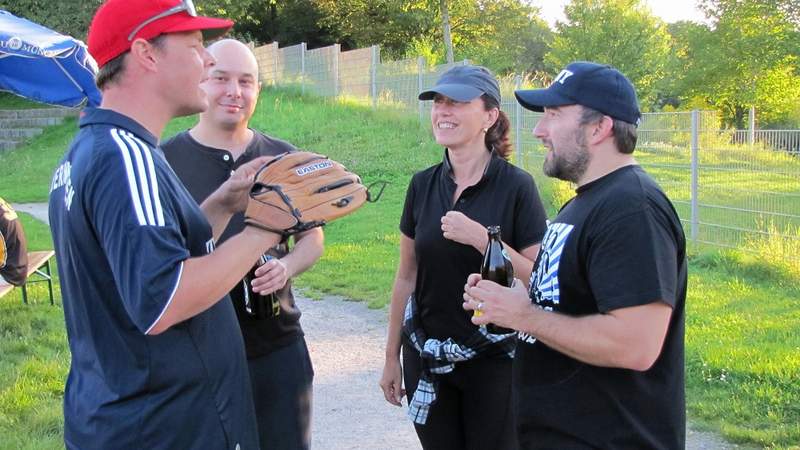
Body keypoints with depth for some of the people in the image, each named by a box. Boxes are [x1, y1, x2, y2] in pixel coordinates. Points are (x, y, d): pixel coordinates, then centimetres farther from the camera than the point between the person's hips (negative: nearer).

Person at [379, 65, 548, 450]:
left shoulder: (515, 186, -11)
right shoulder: (423, 185, 2)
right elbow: (407, 277, 9)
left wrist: (481, 238, -23)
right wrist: (391, 355, 11)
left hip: (493, 360, -4)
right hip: (427, 359, 4)